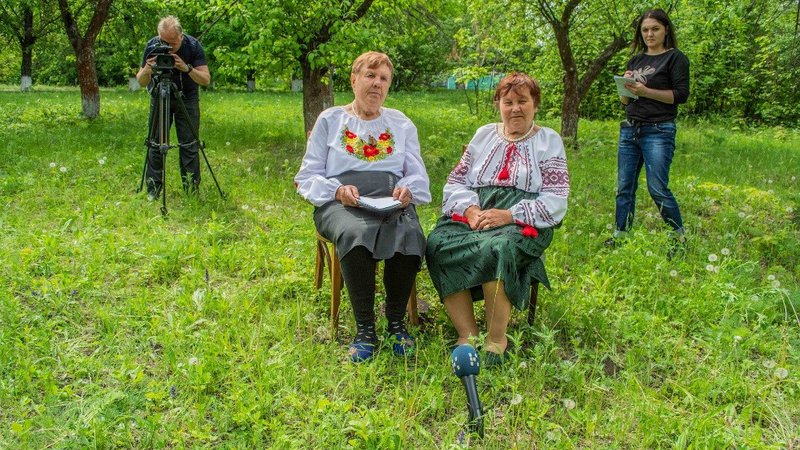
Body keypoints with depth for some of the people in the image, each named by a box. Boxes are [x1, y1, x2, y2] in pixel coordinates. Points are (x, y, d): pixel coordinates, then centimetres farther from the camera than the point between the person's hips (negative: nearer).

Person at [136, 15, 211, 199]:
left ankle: (191, 189, 2)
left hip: (187, 97, -1)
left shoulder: (193, 45, -21)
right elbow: (141, 82, -15)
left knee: (189, 144, -6)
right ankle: (153, 189, 5)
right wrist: (147, 70, -37)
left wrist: (187, 68, -40)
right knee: (155, 144, -3)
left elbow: (206, 79, -23)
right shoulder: (152, 45, -17)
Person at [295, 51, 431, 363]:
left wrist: (407, 189, -6)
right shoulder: (330, 120, 18)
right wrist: (338, 190, -10)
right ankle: (364, 328, -25)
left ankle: (397, 321, -15)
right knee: (355, 234, -38)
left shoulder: (402, 124, 24)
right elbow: (307, 177, 11)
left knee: (410, 235, -35)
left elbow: (419, 176, 20)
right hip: (341, 204, -1)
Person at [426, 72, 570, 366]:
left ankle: (496, 339, -21)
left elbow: (555, 200, -1)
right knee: (437, 244, -28)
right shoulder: (484, 135, 21)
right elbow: (456, 181, 15)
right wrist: (470, 210, -8)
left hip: (522, 221, -3)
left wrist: (508, 215, -15)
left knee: (496, 249, -37)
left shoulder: (549, 141, 10)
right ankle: (467, 334, -23)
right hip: (473, 213, 4)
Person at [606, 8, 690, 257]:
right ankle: (620, 235, 14)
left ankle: (680, 237, 9)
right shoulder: (635, 60, 17)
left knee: (658, 188, -8)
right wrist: (626, 86, -3)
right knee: (624, 187, 5)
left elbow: (681, 95, -9)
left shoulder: (675, 58, 0)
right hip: (629, 130, 6)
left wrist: (645, 91, -17)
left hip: (659, 132, -6)